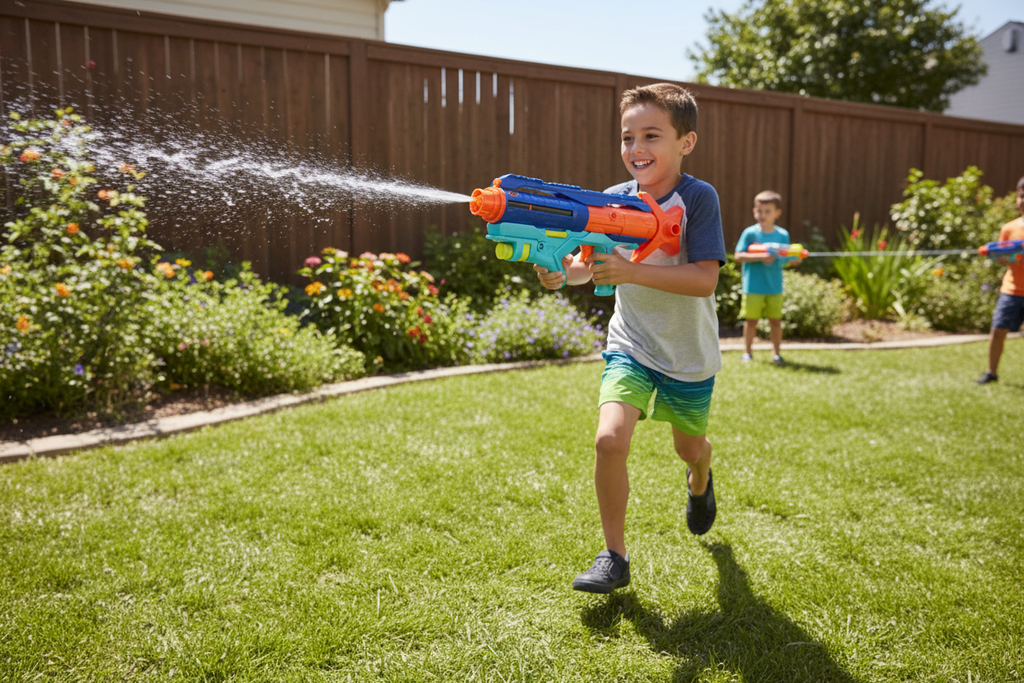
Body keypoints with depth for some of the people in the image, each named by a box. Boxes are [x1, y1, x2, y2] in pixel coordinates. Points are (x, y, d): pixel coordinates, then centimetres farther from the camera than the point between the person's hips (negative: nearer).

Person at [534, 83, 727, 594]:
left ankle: (700, 483, 59)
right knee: (610, 438, -19)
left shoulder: (698, 197, -17)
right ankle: (614, 556, 0)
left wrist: (631, 271, -37)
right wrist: (562, 272, -26)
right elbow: (590, 262, -3)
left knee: (690, 447, 19)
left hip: (689, 354, -1)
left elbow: (704, 280, -26)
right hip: (630, 346, 2)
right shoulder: (615, 199, -5)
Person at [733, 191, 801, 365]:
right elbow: (739, 256, -11)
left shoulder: (783, 235, 6)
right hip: (753, 287, -2)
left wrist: (795, 259, -13)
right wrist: (761, 257, -21)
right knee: (751, 320, 3)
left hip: (775, 287, 3)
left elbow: (786, 259, 9)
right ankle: (747, 351, 17)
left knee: (775, 320, 7)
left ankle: (776, 352, 19)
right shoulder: (750, 233, -4)